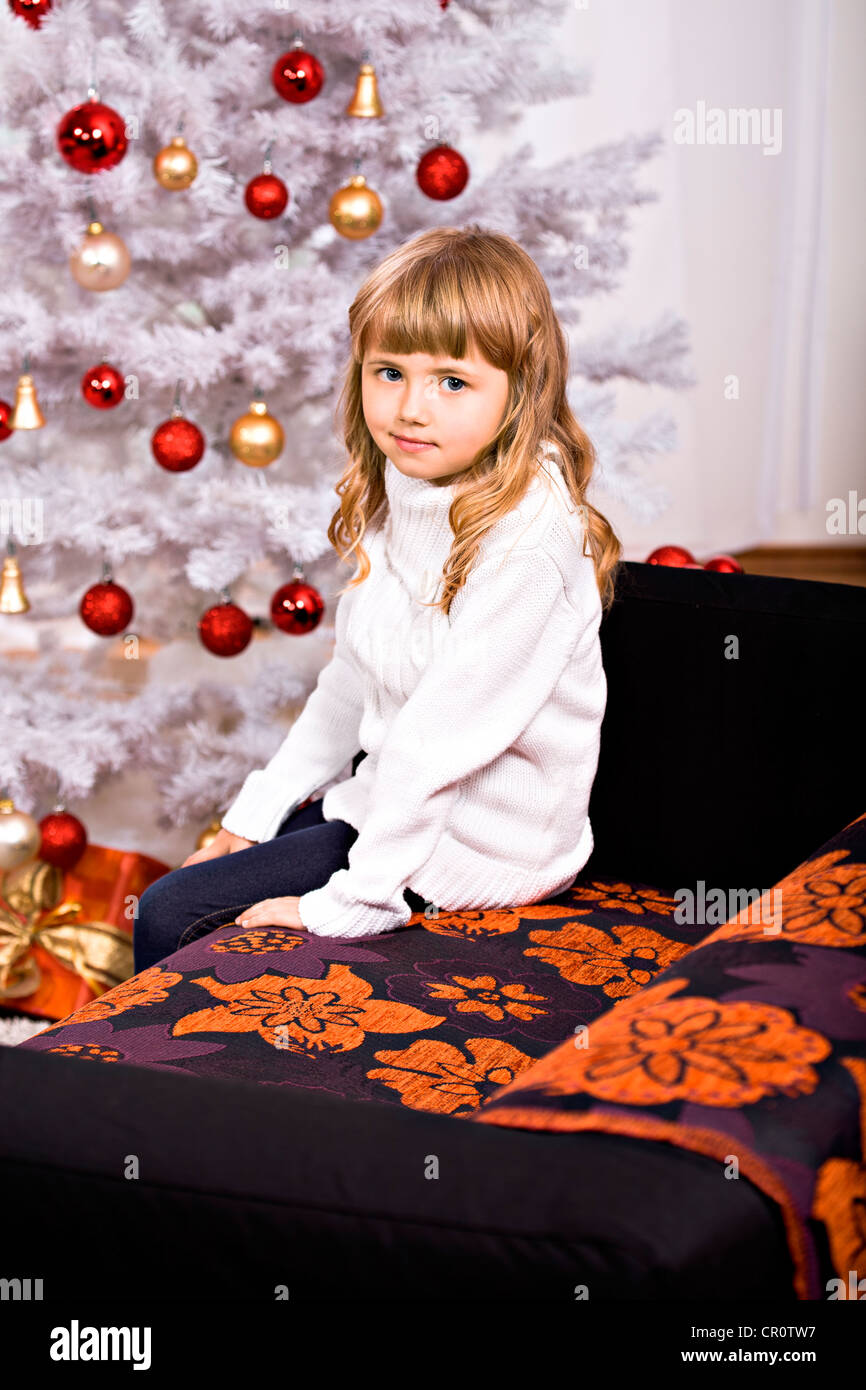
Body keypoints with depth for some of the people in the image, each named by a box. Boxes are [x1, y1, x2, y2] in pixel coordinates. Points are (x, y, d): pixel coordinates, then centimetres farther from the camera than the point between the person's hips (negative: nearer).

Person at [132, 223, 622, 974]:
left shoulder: (523, 540, -26)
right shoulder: (405, 496, 3)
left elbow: (444, 734, -26)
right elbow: (353, 681, 12)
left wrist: (357, 901, -23)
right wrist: (260, 810, 13)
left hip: (475, 848, -9)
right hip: (395, 799, 9)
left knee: (172, 918, -9)